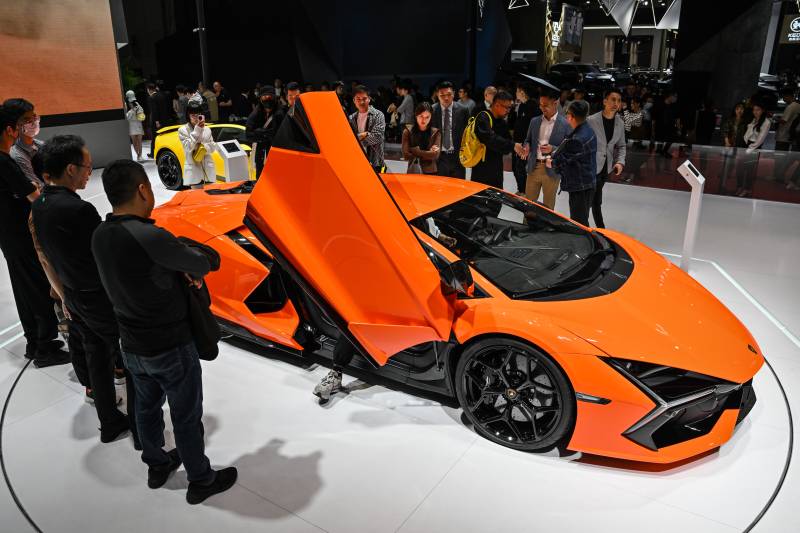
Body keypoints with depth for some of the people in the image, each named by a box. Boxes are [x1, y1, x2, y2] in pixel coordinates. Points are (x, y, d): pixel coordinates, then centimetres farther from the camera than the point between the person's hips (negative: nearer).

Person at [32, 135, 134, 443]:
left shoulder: (38, 206, 0)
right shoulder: (78, 210, -29)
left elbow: (50, 253, 9)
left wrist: (64, 290, 19)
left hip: (74, 298, 9)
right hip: (103, 299, -9)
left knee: (96, 356, 22)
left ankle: (110, 423, 38)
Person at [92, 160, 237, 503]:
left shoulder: (101, 235, -5)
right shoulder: (149, 237, -30)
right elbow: (201, 264, -17)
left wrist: (180, 272, -8)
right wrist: (193, 271, 6)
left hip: (132, 345, 8)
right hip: (171, 348, -7)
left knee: (147, 407, 25)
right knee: (186, 417, 11)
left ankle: (157, 466, 46)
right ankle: (201, 481, 29)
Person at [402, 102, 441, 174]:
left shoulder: (435, 132, 1)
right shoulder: (408, 132, 1)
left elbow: (435, 155, -10)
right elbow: (406, 155, -8)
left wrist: (415, 151, -9)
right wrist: (428, 153, -8)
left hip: (430, 173, 0)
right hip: (412, 172, 0)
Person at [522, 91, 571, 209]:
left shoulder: (566, 124, -6)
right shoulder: (534, 121, 7)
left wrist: (552, 149, -23)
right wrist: (527, 147, -8)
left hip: (552, 170, -3)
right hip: (533, 167, 4)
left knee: (548, 206, 8)